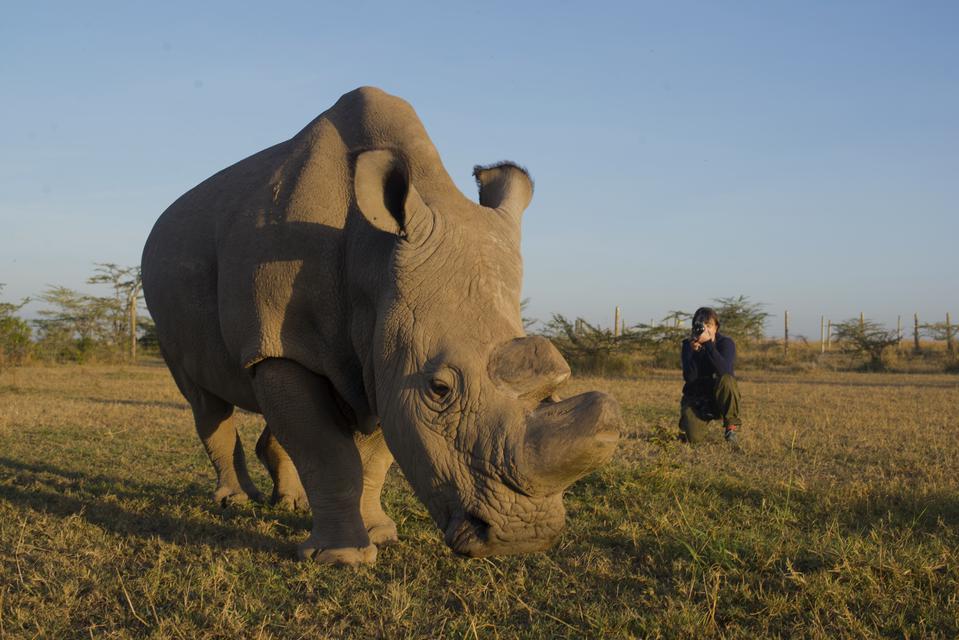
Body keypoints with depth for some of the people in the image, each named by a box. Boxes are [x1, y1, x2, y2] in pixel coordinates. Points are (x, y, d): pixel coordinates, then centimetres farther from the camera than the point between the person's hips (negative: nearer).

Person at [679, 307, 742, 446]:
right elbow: (689, 377, -17)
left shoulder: (726, 343, -9)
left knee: (726, 379, -35)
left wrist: (708, 342, -35)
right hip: (695, 400, 1)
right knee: (693, 438, -24)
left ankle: (731, 426, -17)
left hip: (720, 398, -1)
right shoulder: (688, 344, -4)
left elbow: (724, 370, -30)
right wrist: (694, 350, -29)